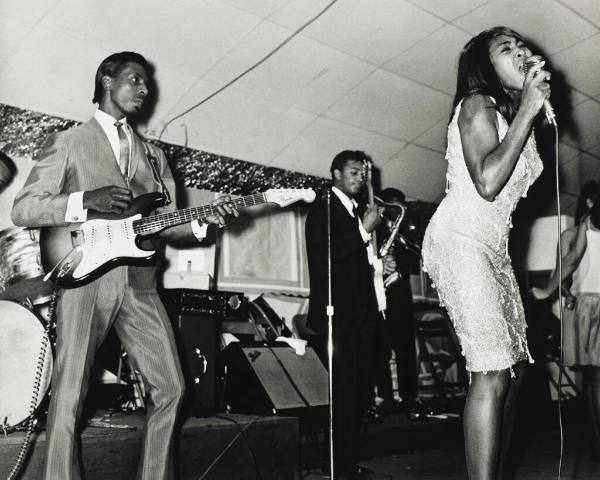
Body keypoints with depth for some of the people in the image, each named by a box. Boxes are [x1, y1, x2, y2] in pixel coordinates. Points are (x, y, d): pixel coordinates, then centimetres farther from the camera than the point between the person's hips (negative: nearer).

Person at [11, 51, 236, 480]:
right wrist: (86, 201, -15)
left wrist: (203, 222, -2)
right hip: (85, 280, -4)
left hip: (140, 284, 5)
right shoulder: (68, 142, 6)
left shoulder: (153, 155, 22)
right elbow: (22, 209, -1)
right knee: (69, 399, -5)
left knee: (171, 388, 3)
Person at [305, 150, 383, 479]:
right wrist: (363, 230, -15)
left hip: (361, 314, 8)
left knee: (360, 391, 8)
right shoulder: (323, 209, -2)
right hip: (336, 315, -8)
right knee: (343, 393, -9)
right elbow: (322, 256, -16)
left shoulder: (358, 212, 21)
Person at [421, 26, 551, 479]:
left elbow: (516, 186, 11)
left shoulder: (517, 117, 17)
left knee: (515, 367, 6)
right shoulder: (478, 105, -5)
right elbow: (486, 182, -20)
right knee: (492, 372, -17)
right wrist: (526, 111, -14)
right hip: (459, 241, -9)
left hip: (495, 247, 9)